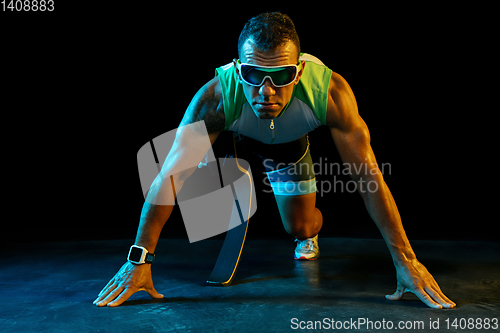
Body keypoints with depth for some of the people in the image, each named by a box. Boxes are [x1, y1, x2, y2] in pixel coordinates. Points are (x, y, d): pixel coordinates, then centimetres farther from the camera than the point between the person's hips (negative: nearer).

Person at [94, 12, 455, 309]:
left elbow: (368, 176, -37)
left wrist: (405, 260, -35)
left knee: (299, 226, 1)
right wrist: (138, 261, -41)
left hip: (290, 145, 0)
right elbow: (171, 176, -41)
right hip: (234, 138, 1)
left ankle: (311, 234, 40)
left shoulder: (330, 91, -44)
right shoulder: (216, 98, -46)